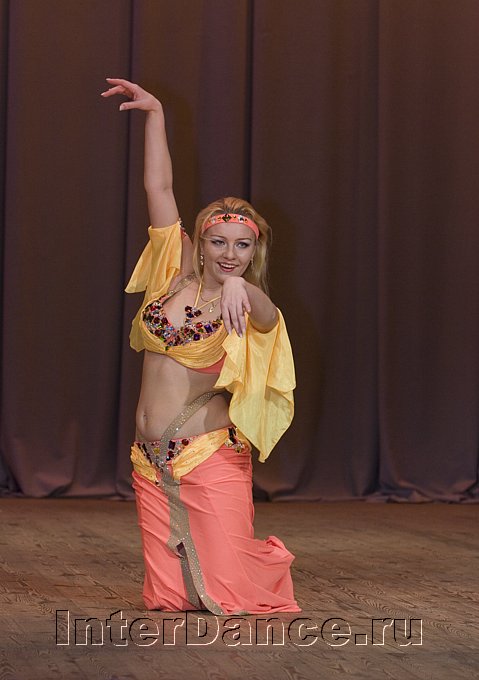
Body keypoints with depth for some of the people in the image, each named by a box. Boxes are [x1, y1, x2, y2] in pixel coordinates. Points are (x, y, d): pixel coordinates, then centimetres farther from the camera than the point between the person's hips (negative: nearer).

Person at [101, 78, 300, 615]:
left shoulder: (252, 309, -7)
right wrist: (154, 114, 3)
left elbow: (264, 313, -32)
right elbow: (159, 188, 5)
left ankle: (273, 566, 31)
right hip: (152, 460, 4)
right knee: (167, 599, 3)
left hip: (210, 459, -4)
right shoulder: (178, 275, 5)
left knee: (230, 593, -3)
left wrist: (237, 286, -54)